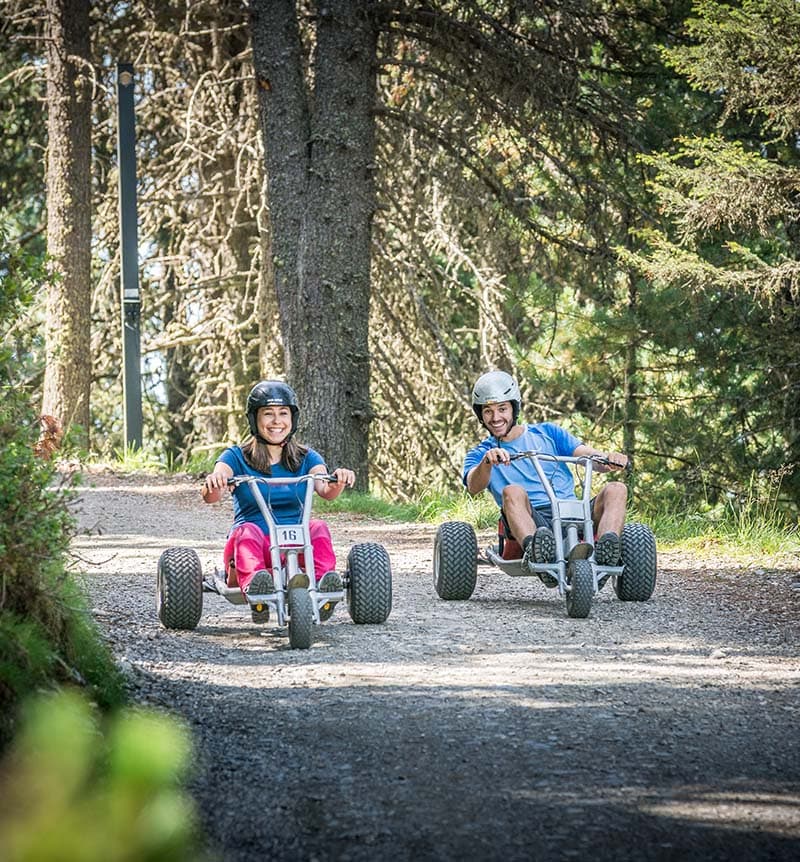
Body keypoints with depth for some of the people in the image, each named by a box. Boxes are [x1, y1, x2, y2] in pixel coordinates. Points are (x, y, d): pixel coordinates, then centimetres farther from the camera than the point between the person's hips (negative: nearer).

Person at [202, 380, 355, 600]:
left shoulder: (306, 458, 13)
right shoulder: (236, 457, 8)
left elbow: (326, 490, -8)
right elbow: (211, 495, -11)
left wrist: (338, 482, -32)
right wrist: (212, 484, -37)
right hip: (254, 547, -1)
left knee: (317, 527, -28)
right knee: (248, 531, -33)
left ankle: (323, 581, -52)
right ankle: (252, 584, -61)